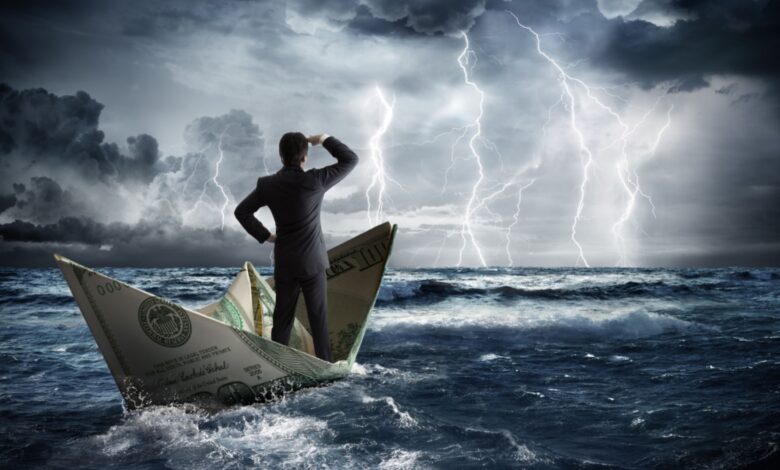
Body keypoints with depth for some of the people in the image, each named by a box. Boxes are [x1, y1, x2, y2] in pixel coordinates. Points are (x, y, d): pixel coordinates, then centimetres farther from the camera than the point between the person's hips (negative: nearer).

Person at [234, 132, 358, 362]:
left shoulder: (267, 184, -4)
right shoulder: (315, 180, -15)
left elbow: (242, 211, 3)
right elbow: (350, 159, -6)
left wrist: (265, 236, 7)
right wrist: (324, 139, 3)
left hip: (284, 263, 3)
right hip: (312, 262, -3)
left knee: (282, 317, 11)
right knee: (318, 317, 5)